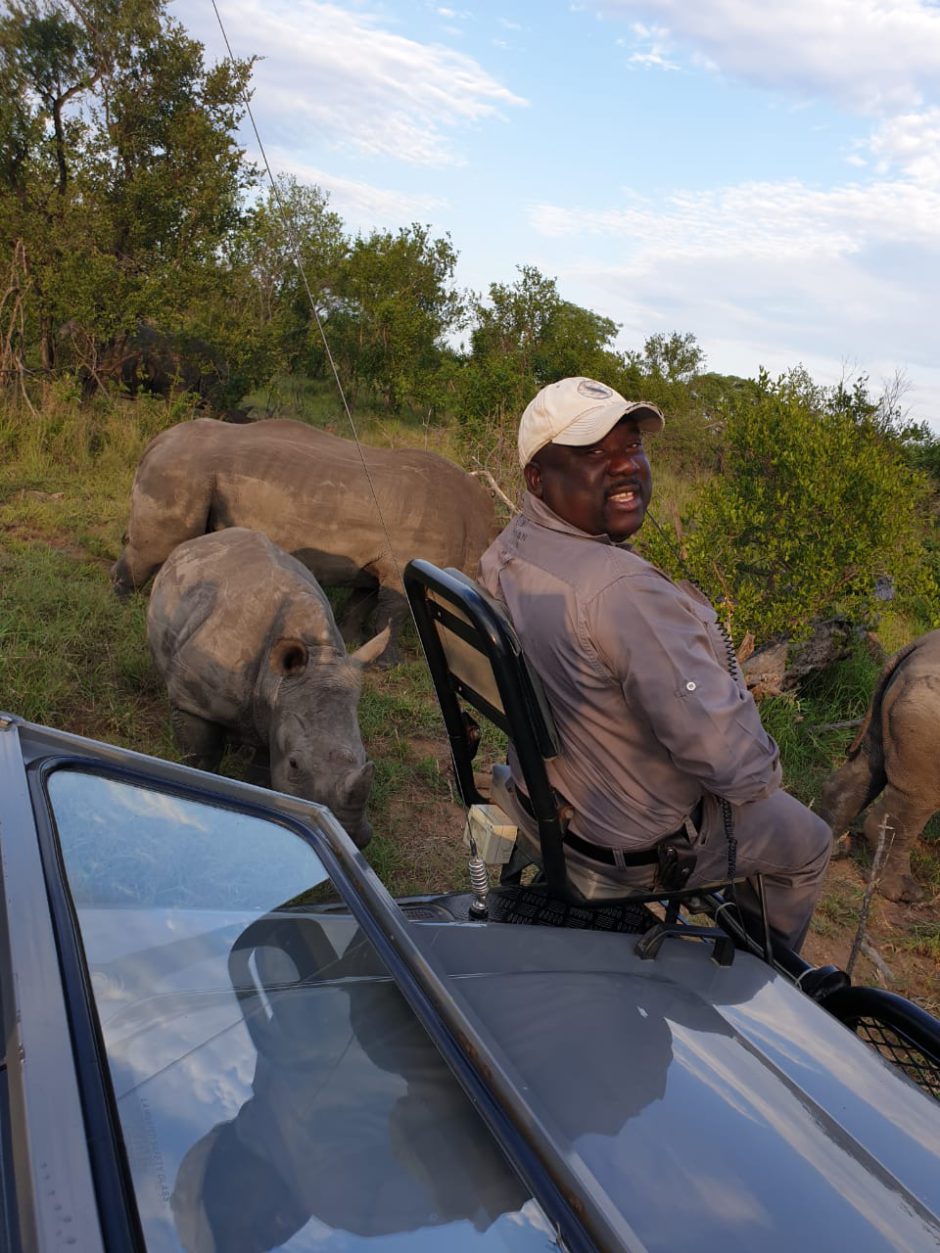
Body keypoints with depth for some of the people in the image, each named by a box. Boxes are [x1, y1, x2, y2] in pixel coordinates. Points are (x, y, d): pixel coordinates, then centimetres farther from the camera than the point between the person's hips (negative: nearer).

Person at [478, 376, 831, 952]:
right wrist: (764, 771, -12)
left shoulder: (505, 553, -11)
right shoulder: (622, 590, -40)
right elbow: (721, 749, -36)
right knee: (809, 845, 19)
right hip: (636, 845, -8)